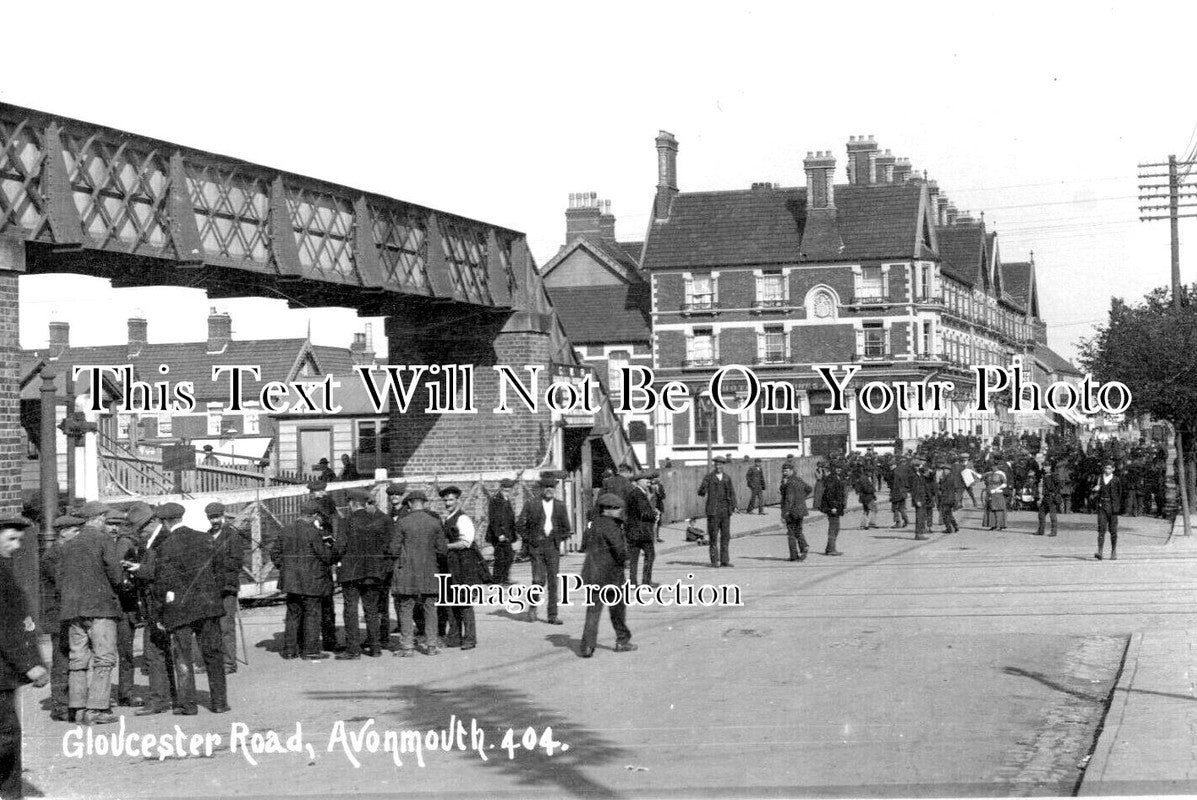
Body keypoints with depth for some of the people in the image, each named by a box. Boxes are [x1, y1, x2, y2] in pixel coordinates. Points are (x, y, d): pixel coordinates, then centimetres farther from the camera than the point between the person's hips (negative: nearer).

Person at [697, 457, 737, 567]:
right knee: (713, 536, -3)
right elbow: (701, 492, -5)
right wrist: (703, 491, -29)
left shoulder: (727, 478, 12)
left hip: (725, 510, 4)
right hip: (713, 511, -4)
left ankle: (724, 560, 8)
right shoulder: (709, 477, 0)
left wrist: (733, 505, 1)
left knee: (726, 535, 3)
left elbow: (732, 492, 16)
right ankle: (714, 561, 2)